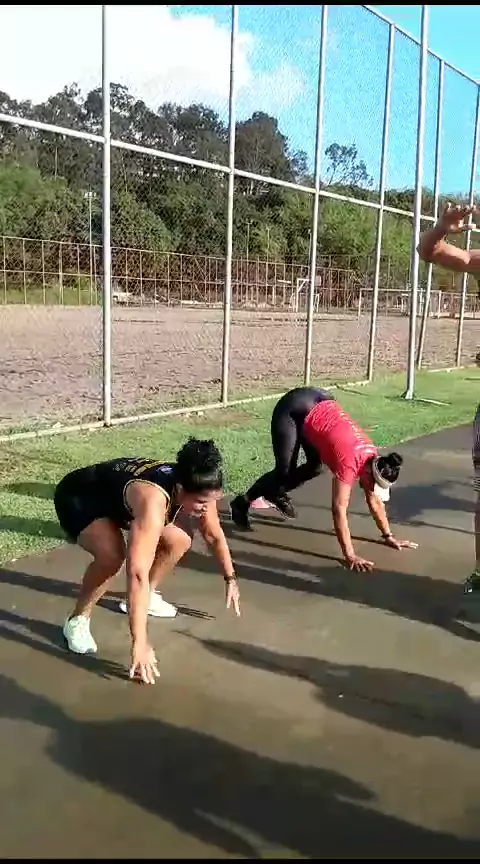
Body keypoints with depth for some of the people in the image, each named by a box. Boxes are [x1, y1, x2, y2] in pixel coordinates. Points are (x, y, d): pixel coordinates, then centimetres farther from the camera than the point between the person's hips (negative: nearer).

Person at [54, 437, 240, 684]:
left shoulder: (197, 490, -19)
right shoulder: (152, 501, -42)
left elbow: (214, 535, 2)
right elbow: (137, 572, -46)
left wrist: (230, 579, 10)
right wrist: (140, 643, -45)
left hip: (117, 497, 7)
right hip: (77, 498, -7)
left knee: (179, 539, -5)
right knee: (112, 554, -33)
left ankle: (143, 599, 19)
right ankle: (77, 621, -9)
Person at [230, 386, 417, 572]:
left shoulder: (372, 459, -7)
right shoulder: (349, 463, -29)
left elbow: (375, 501, 6)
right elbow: (339, 509, -30)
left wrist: (388, 536, 9)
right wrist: (350, 556, -30)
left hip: (320, 404, 7)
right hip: (293, 410, -7)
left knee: (314, 468, 13)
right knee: (284, 471, -8)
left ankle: (277, 493, 32)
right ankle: (241, 504, 6)